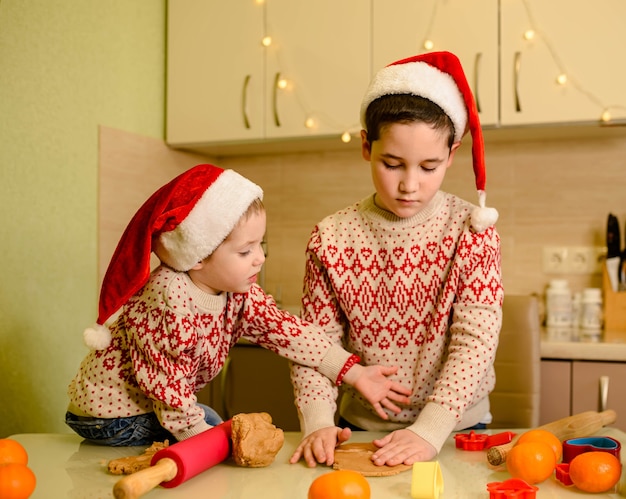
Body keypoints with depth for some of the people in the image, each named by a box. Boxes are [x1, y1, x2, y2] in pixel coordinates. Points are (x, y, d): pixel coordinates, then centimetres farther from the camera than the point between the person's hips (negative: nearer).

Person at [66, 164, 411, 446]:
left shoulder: (236, 291, -9)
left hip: (159, 407, 8)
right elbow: (166, 384, -29)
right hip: (112, 416, -8)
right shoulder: (168, 298, -34)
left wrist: (354, 372, -15)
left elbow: (284, 330, -12)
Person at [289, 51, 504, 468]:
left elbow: (476, 342, -12)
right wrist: (318, 425, -18)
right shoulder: (332, 238, -2)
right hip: (361, 431, 2)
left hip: (457, 429, -1)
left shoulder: (471, 230, -5)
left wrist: (429, 431, -22)